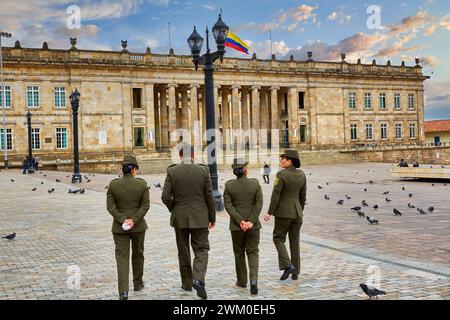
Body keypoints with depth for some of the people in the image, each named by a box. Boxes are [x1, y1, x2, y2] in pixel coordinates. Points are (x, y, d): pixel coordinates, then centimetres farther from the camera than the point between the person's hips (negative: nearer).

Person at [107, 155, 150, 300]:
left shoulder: (113, 184, -6)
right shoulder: (142, 184, -7)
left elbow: (110, 206, -9)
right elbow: (145, 205, -11)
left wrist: (123, 220, -13)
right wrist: (134, 221, -14)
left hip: (120, 226, 0)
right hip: (138, 225, 0)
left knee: (122, 257, 1)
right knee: (138, 253, 19)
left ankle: (123, 290, -10)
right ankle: (138, 283, 34)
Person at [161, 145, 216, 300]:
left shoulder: (172, 171, -6)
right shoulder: (203, 170, -5)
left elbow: (165, 197, -9)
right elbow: (209, 197, -3)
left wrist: (174, 210, 10)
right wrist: (212, 218, 8)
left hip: (179, 217, 1)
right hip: (200, 218, -1)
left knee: (183, 251, 16)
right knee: (201, 249, 7)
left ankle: (187, 283, 24)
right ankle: (198, 279, -14)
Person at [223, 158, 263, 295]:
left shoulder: (229, 185, -6)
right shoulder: (255, 183, -5)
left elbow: (228, 205, -11)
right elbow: (259, 204, -10)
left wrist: (240, 221, -13)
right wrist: (250, 221, -12)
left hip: (236, 225, 0)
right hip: (253, 224, 0)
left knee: (239, 253, 16)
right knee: (253, 252, 9)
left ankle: (242, 281, 26)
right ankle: (254, 280, -10)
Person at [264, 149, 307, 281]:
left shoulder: (281, 175, -16)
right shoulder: (301, 175, 3)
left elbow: (275, 195, -16)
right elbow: (303, 196, 10)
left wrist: (270, 213, -9)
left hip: (283, 212, -5)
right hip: (297, 211, 5)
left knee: (278, 239, 9)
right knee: (294, 242, 12)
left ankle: (287, 265, -8)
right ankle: (295, 272, 15)